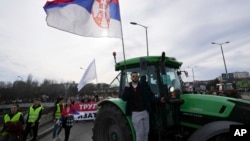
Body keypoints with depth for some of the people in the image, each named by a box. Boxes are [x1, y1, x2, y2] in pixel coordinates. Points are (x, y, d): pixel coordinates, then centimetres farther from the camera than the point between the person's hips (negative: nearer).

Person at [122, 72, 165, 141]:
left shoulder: (144, 86, 1)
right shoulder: (128, 87, 0)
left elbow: (151, 97, 2)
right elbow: (124, 98, -14)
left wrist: (159, 100, -10)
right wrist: (127, 88, -19)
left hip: (145, 112, 2)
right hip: (135, 113, -2)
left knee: (146, 132, 14)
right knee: (140, 133, 4)